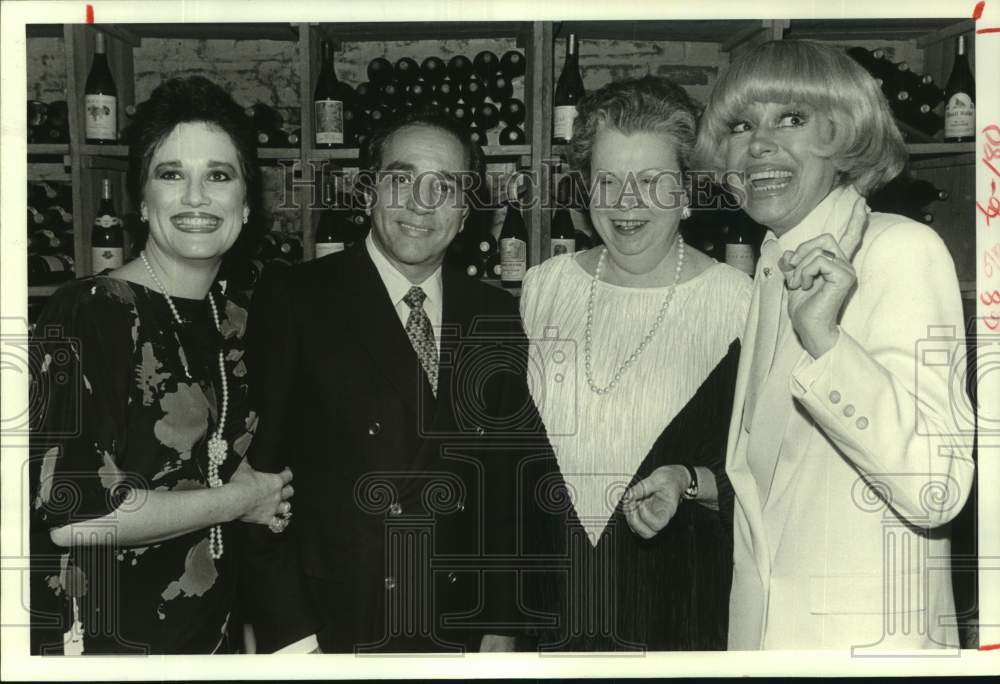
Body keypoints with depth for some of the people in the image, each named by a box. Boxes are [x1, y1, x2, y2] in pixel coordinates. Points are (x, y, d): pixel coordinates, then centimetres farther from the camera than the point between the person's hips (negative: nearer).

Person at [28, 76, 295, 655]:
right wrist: (239, 498, -14)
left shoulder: (240, 323, 3)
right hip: (97, 640, -5)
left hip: (214, 636, 6)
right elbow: (67, 508, -23)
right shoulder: (87, 313, -15)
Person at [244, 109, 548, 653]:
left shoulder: (496, 317, 4)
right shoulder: (292, 300, -8)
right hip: (330, 633, -3)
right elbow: (257, 472, -10)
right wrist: (290, 637, -14)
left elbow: (506, 485, 8)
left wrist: (500, 624, 4)